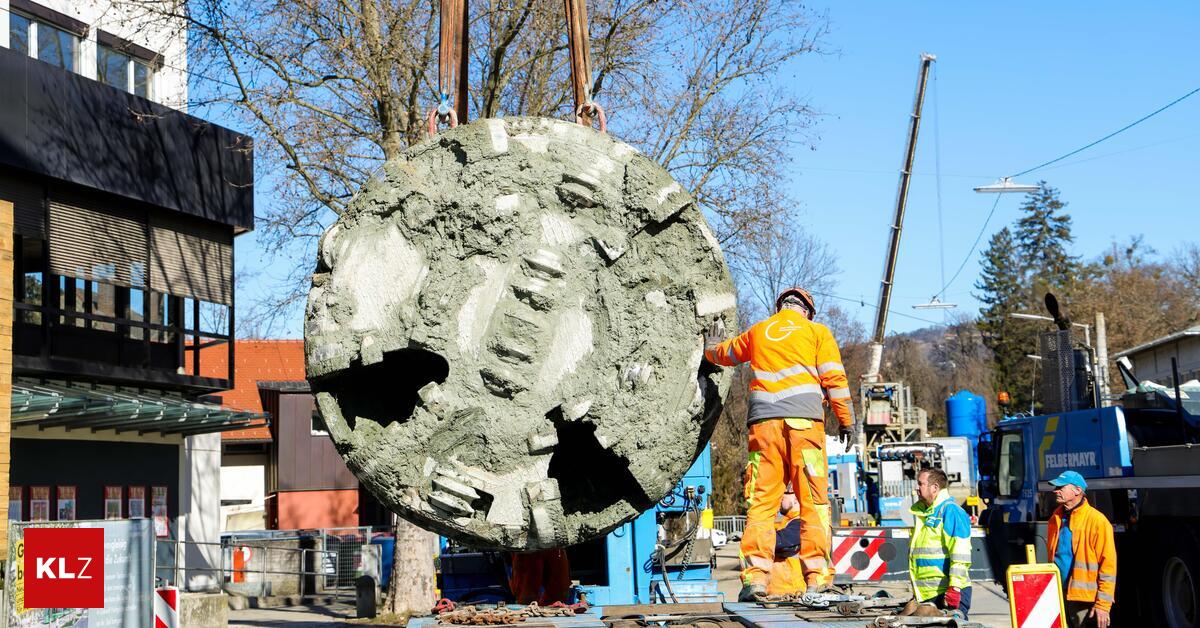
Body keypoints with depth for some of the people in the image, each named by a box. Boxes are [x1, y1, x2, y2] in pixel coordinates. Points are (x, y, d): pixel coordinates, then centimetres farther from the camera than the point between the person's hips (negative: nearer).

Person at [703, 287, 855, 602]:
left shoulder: (758, 332, 22)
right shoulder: (817, 331, 14)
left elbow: (720, 354, 39)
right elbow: (834, 377, 3)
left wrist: (712, 343, 60)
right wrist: (845, 419, 8)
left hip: (764, 421, 2)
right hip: (803, 420, -2)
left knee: (761, 501, -1)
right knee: (813, 501, -1)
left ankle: (756, 576, -10)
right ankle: (817, 577, -7)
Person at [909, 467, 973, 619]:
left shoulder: (950, 510, -8)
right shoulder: (922, 512, 19)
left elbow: (960, 554, -16)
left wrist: (954, 588, -22)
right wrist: (916, 590, 26)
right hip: (926, 594, 9)